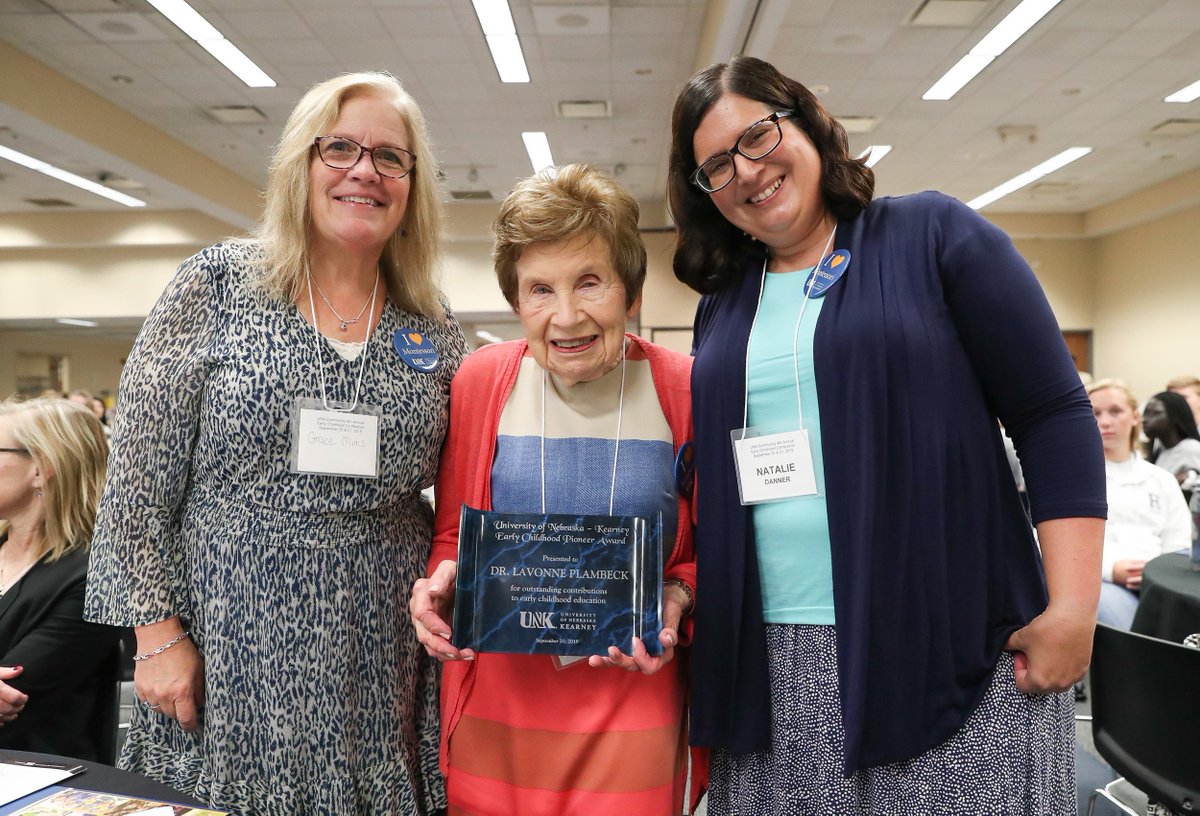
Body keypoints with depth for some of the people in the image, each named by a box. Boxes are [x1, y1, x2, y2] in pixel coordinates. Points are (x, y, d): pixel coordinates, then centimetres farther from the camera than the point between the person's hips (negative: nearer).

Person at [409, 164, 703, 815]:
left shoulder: (683, 391, -9)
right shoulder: (481, 381, -5)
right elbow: (452, 533, 7)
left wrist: (676, 602, -16)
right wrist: (440, 583, -13)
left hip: (633, 695, -1)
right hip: (497, 696, 2)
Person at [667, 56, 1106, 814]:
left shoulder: (935, 234, -1)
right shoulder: (722, 304, 11)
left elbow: (1056, 416, -4)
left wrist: (1073, 608, -11)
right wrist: (692, 615, 8)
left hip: (950, 647, -3)